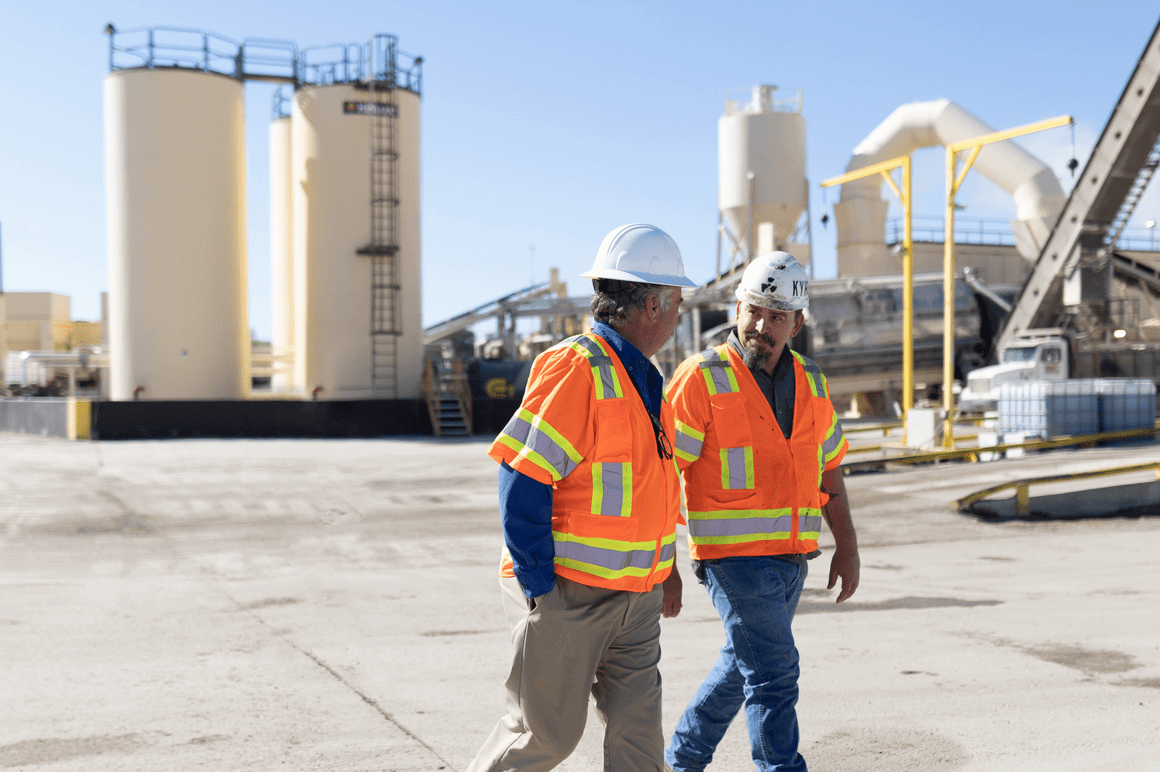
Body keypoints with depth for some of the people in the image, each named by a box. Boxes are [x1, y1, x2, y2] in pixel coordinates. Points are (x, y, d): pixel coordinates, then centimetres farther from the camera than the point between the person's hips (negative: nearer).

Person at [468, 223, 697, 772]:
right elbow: (522, 481, -21)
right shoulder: (574, 370, -17)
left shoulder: (644, 379, 12)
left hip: (635, 597, 8)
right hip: (568, 595, -8)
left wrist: (666, 569, 19)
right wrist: (539, 588, -20)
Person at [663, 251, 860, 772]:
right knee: (773, 674, -9)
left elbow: (828, 471, 15)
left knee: (743, 665, 18)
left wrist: (848, 549, 10)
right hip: (735, 555, -7)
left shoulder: (809, 383, 8)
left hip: (790, 557, 7)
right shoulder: (702, 379, -11)